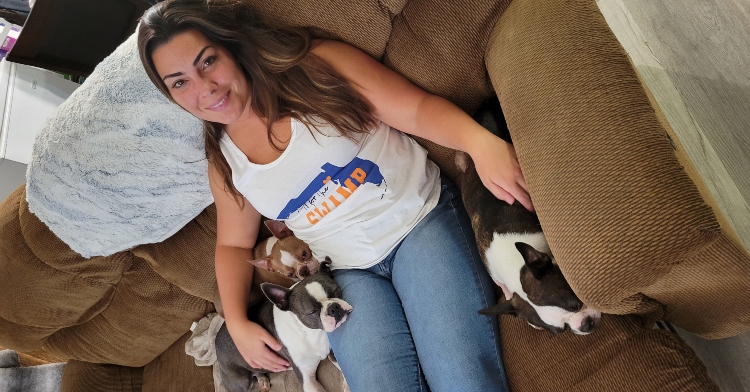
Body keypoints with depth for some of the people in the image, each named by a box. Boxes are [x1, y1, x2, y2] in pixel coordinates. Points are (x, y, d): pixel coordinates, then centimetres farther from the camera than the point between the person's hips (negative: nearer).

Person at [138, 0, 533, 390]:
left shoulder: (317, 64, -5)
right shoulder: (223, 163, 6)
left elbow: (417, 108, -12)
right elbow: (233, 244, 17)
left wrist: (481, 141, -31)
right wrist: (237, 322, 4)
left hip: (421, 218, -2)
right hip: (350, 272, 3)